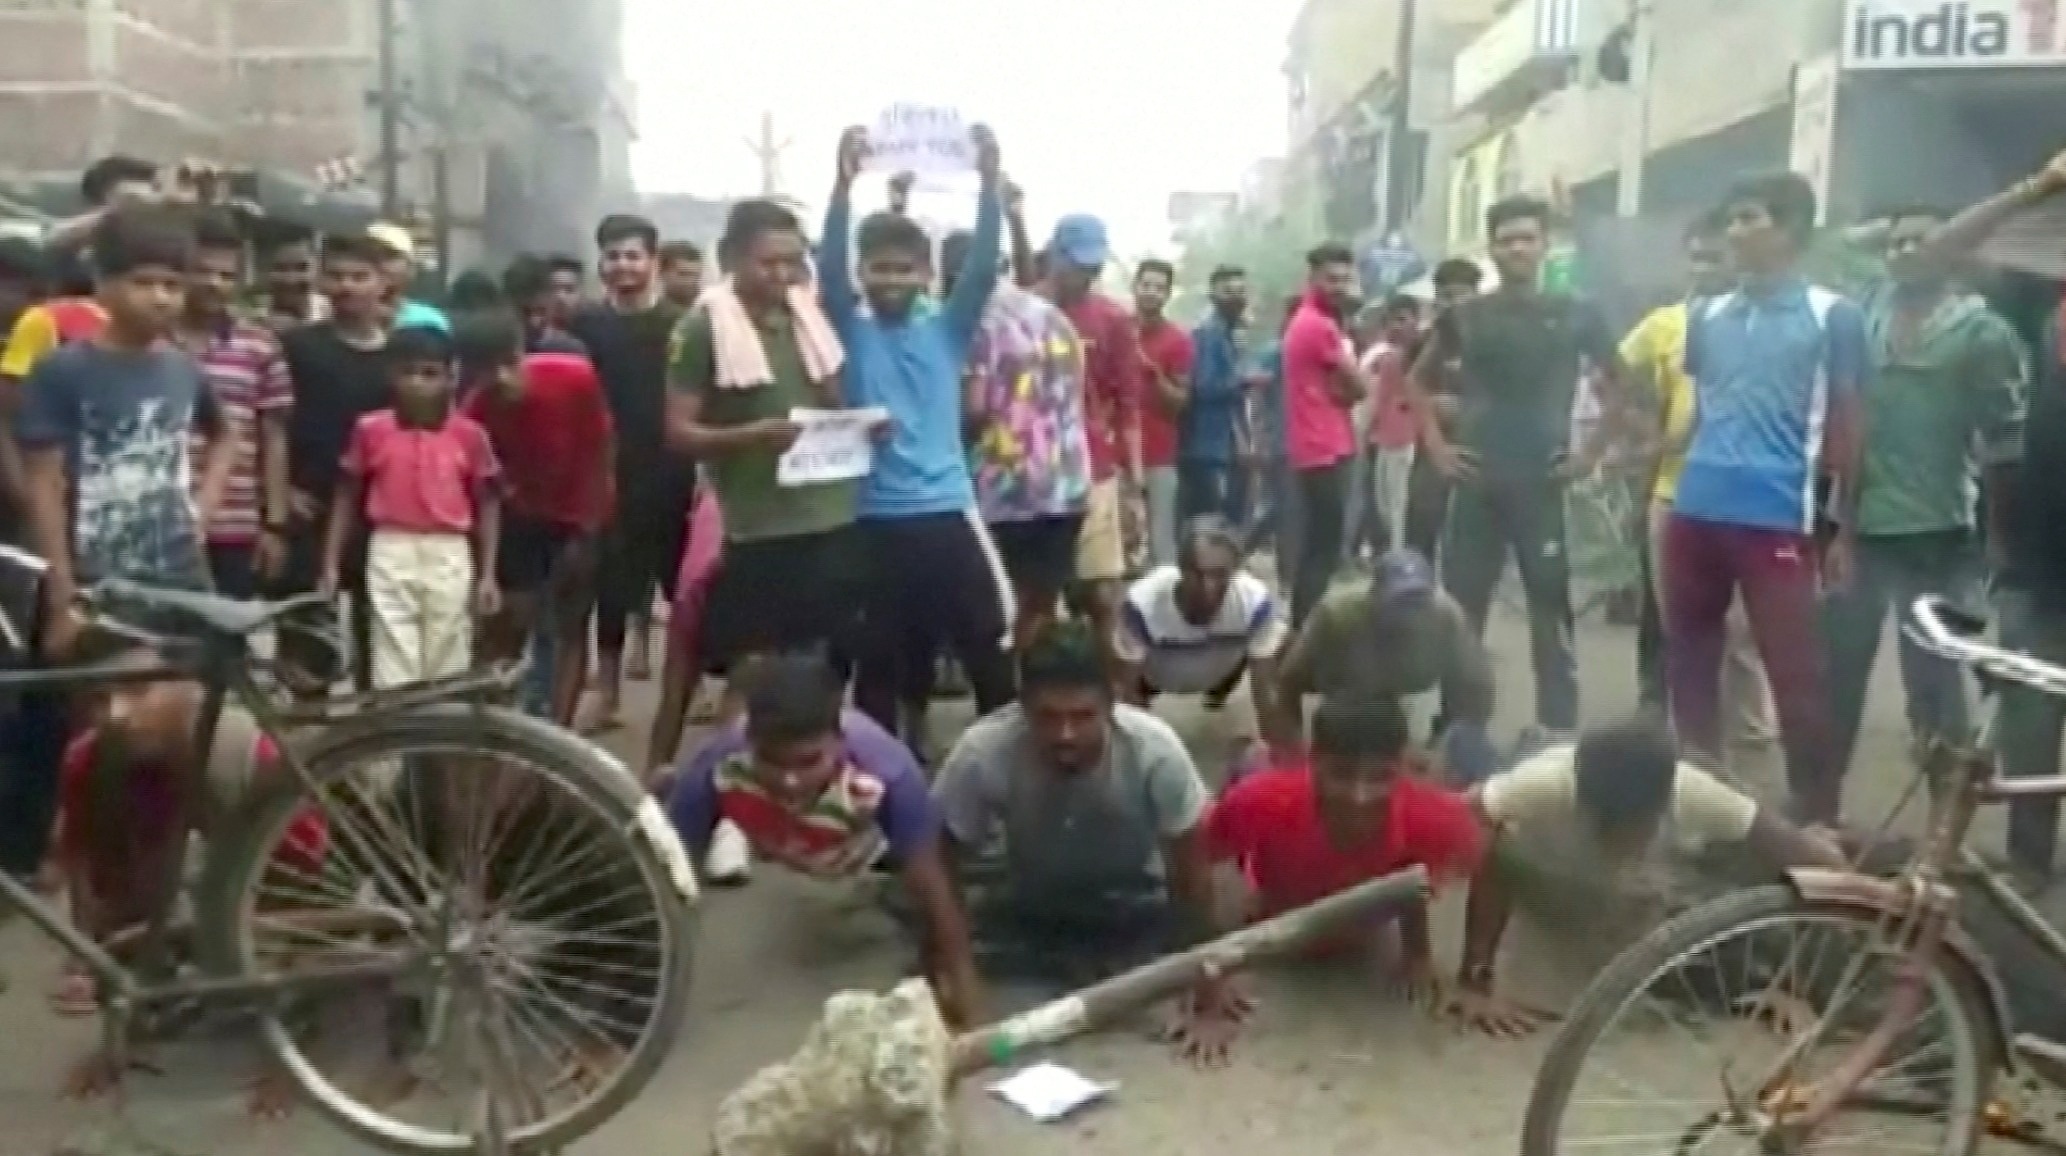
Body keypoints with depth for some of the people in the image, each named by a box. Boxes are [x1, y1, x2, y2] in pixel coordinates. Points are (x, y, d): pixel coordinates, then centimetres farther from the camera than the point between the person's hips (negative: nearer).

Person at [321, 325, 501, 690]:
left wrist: (488, 574, 1)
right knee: (393, 673, 1)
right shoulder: (371, 430, 0)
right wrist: (331, 564, 5)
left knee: (447, 672, 9)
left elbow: (487, 505, 5)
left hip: (450, 558, 0)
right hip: (391, 555, 0)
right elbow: (348, 498, 9)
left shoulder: (469, 434, -2)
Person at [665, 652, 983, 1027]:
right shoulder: (716, 771, -41)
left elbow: (930, 882, -34)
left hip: (871, 843, -1)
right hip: (772, 847, 2)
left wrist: (963, 985, -32)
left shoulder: (886, 770, -45)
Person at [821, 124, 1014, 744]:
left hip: (947, 512, 1)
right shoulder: (849, 330, 4)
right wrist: (843, 183, -26)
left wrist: (989, 180, -18)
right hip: (873, 519, -1)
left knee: (989, 644, 4)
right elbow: (829, 268, -12)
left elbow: (983, 267, -5)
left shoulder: (947, 329, 8)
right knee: (879, 658, 9)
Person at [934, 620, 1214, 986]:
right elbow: (944, 861, -17)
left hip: (1132, 909, -1)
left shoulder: (1154, 750, -33)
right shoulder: (983, 753, -32)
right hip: (1029, 904, 1)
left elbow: (1190, 869, -18)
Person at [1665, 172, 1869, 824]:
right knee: (1688, 660, 12)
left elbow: (1845, 429, 3)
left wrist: (1844, 533, 2)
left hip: (1777, 519, -5)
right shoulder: (1708, 317, 14)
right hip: (1695, 514, 5)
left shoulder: (1832, 317, 1)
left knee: (1796, 672, -2)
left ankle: (1818, 816, 7)